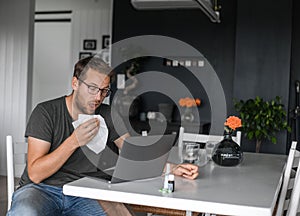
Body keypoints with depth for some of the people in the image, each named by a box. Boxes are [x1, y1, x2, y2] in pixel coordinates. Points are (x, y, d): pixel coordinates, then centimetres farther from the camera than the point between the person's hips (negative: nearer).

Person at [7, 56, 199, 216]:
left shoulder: (107, 116, 5)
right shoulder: (46, 112, -7)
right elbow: (35, 174, -12)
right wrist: (74, 142, -23)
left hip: (82, 195, 4)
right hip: (41, 190, -4)